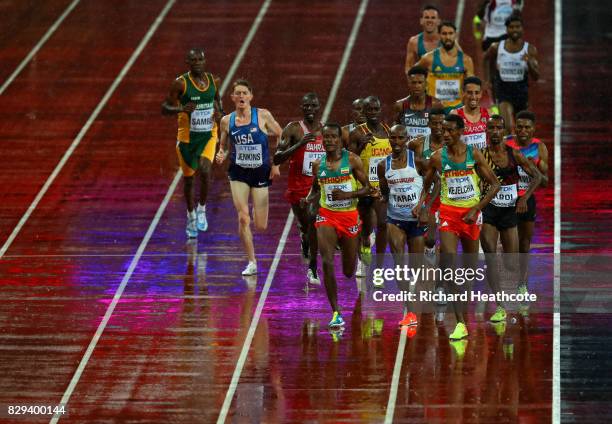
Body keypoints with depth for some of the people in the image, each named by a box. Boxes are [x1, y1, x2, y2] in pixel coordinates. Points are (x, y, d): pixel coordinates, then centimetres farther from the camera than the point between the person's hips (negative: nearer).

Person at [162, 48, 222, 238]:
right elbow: (164, 108, -9)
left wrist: (219, 111, 0)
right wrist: (181, 109, -28)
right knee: (188, 178, 10)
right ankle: (191, 215, 33)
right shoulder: (181, 84, -13)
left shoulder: (214, 81, -1)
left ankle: (202, 210, 1)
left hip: (208, 135, 1)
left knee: (205, 170, -21)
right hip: (187, 136, -1)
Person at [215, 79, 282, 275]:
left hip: (261, 172, -1)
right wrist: (221, 155, -11)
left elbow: (281, 138, 1)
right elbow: (224, 146, 11)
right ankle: (252, 263, 1)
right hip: (238, 173, 1)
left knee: (261, 226, 1)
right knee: (243, 218, -13)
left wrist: (276, 163, -3)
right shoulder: (227, 121, -1)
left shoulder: (263, 116, -8)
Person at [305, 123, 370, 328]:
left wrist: (347, 195, -21)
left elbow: (366, 188, -4)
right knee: (327, 262, -20)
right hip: (326, 215, 1)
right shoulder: (318, 164, 3)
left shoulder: (352, 160, -6)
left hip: (349, 216, -1)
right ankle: (336, 312, -16)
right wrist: (310, 200, -3)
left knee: (348, 272, 11)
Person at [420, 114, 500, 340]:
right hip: (448, 212, -1)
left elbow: (495, 184, -2)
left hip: (471, 213, 1)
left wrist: (476, 209, -11)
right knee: (449, 261, -18)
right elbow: (425, 186, 10)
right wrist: (421, 205, -9)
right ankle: (460, 323, -21)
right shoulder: (438, 157, -3)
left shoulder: (474, 154, -5)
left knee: (470, 266, 11)